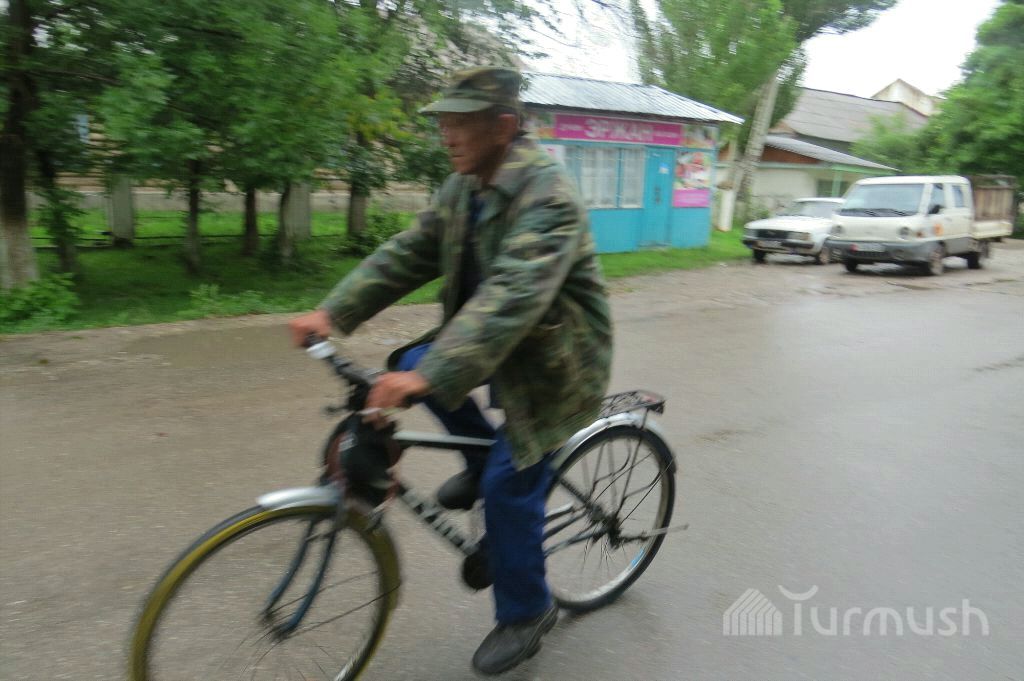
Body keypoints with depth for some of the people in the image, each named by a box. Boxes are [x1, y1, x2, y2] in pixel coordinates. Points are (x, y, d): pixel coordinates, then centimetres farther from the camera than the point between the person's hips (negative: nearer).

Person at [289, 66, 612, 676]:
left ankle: (527, 613, 17)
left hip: (554, 355, -8)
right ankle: (482, 458, 12)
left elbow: (513, 295, -40)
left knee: (510, 482, -9)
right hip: (497, 337, 8)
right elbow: (408, 255, -1)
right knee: (412, 363, -13)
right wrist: (333, 311, -12)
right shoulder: (464, 187, 1)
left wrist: (432, 374, -49)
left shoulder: (547, 196, -26)